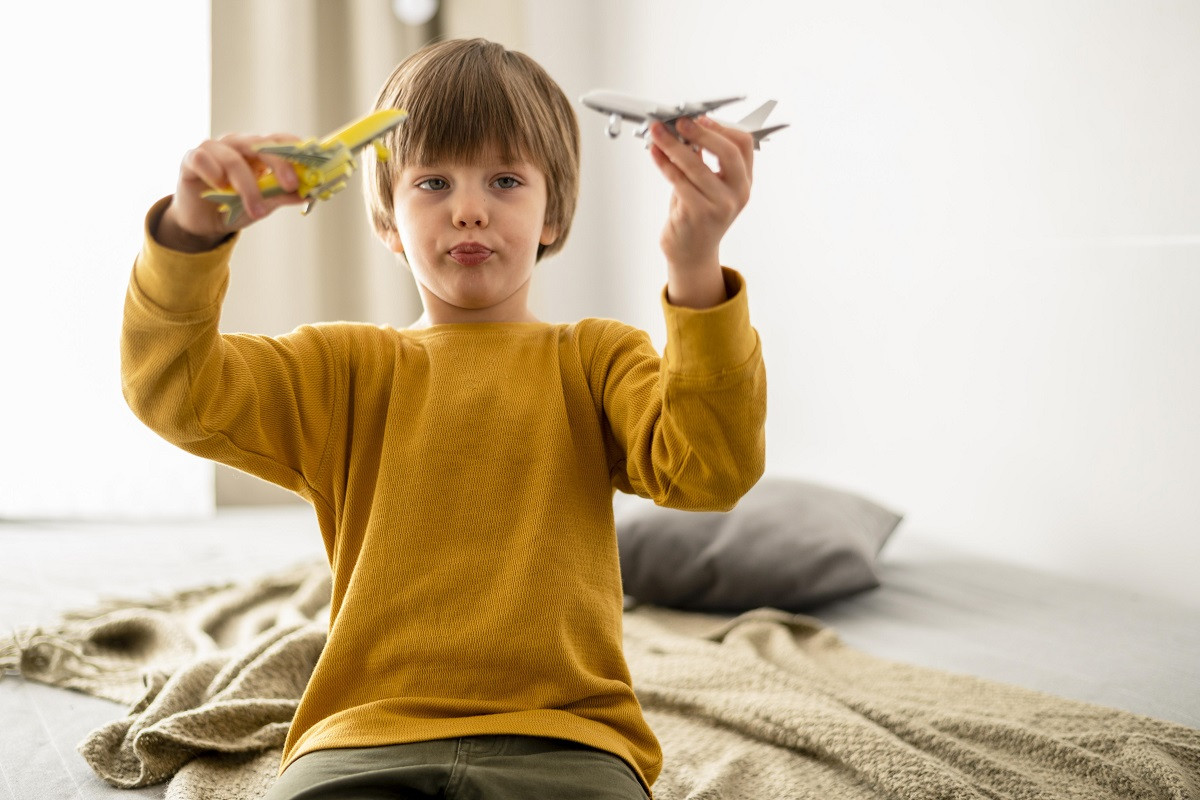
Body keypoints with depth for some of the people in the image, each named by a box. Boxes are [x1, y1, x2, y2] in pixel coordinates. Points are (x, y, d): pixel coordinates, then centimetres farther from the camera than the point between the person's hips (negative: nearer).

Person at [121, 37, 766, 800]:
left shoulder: (596, 360, 13)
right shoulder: (346, 366, 16)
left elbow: (711, 469, -6)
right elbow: (175, 391, 1)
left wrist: (696, 270, -21)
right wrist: (191, 233, -18)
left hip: (561, 738, 0)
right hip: (368, 734, 1)